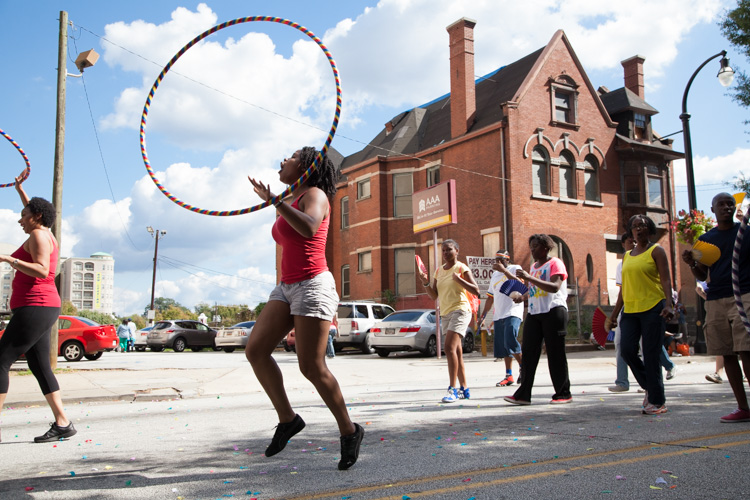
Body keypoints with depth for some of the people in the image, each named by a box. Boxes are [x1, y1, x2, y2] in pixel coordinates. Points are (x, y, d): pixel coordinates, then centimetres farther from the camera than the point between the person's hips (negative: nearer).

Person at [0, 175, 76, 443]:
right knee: (39, 367, 6)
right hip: (41, 309, 10)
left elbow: (42, 270, -23)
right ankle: (62, 423, 3)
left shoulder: (38, 235, -8)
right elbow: (35, 211, 41)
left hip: (34, 308, -10)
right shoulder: (46, 234, 19)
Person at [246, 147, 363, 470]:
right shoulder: (291, 204, 20)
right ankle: (287, 419, 7)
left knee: (312, 368, -9)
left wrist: (274, 200, -28)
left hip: (313, 286, -8)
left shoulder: (314, 194, -6)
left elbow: (308, 227, -30)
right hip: (287, 287, 9)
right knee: (255, 350, -6)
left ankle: (349, 431, 9)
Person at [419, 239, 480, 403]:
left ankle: (452, 389, -20)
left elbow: (476, 291, -11)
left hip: (460, 311, -7)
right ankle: (464, 389, 17)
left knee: (449, 348, -21)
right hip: (445, 313, 7)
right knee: (456, 352, 10)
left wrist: (459, 280, -22)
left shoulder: (461, 268, -4)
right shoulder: (439, 271, 14)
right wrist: (426, 283, -4)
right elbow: (434, 296, 12)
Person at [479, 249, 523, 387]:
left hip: (512, 313, -7)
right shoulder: (495, 274, 22)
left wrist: (504, 270, -19)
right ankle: (509, 376, 9)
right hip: (498, 315, 7)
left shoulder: (515, 269, 3)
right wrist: (483, 314, 18)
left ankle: (523, 367, -2)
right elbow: (490, 297, 25)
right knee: (502, 346, 4)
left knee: (510, 341, -20)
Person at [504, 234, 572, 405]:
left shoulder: (555, 263, -4)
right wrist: (523, 296, 13)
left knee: (555, 353, -2)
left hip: (553, 312, -7)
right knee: (528, 352, -1)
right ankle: (523, 394, -1)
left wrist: (529, 278, -24)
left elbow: (554, 287, -20)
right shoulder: (534, 266, 20)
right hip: (534, 313, 7)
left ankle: (563, 393, 9)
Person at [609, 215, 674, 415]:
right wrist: (615, 312, 18)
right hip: (630, 310, 5)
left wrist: (668, 304, -21)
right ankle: (649, 386, 16)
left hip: (653, 308, -5)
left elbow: (665, 280, -7)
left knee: (651, 355, -5)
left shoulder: (656, 251, 2)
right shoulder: (627, 256, 18)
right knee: (627, 349, -7)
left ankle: (657, 401, 6)